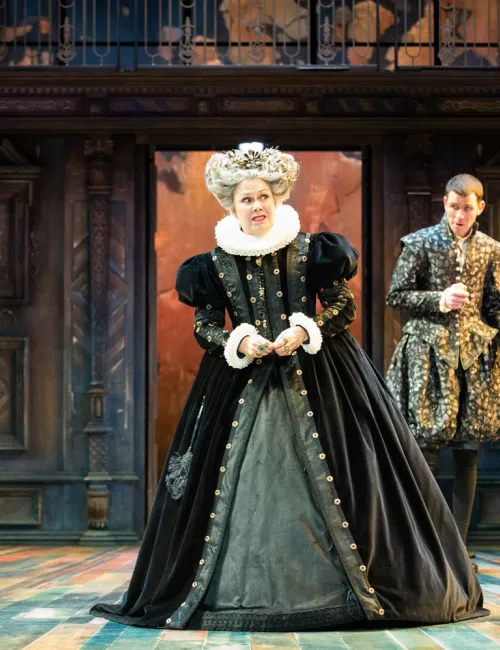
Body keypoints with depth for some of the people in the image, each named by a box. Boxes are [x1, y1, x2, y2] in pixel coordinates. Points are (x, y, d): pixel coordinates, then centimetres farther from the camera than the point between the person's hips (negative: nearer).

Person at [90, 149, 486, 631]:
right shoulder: (217, 263, 3)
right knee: (241, 481, -1)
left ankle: (358, 582, 5)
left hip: (315, 376, -1)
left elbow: (343, 306, 1)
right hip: (242, 382, 1)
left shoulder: (309, 251, 0)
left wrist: (304, 331, -15)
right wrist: (240, 342, -14)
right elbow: (204, 327, 4)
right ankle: (243, 587, 8)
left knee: (329, 477, -3)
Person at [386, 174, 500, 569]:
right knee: (426, 451, -6)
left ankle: (459, 545, 14)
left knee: (468, 455, 4)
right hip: (430, 351, -3)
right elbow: (396, 296, -1)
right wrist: (440, 299, -14)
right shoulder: (422, 243, -1)